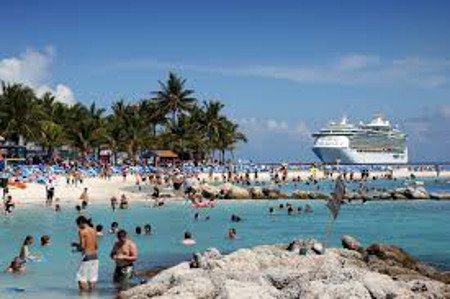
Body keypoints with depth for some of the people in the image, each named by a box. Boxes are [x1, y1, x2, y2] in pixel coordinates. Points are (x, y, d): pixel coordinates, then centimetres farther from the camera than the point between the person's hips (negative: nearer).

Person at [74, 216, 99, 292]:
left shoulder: (82, 232, -11)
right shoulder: (94, 231, 10)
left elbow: (82, 246, -15)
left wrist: (77, 247, 4)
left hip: (86, 256, -7)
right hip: (95, 256, 7)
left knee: (81, 278, 1)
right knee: (92, 278, 11)